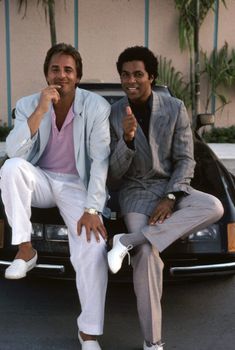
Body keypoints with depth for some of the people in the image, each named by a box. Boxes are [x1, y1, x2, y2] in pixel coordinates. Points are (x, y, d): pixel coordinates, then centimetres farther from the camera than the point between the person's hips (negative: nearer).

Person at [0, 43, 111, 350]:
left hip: (76, 185, -2)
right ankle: (25, 249, -16)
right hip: (41, 181, 2)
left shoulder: (96, 106, -11)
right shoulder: (28, 104, -5)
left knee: (94, 246, -25)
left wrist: (92, 210, -23)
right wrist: (40, 110, -28)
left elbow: (101, 160, -15)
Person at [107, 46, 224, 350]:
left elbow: (185, 160, -2)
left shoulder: (175, 108, -3)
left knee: (214, 208, -28)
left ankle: (128, 241, -28)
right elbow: (113, 176, -7)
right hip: (135, 191, -2)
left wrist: (170, 197, -18)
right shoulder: (112, 115, -5)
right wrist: (127, 140, -26)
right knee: (147, 257, -24)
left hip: (170, 188, 2)